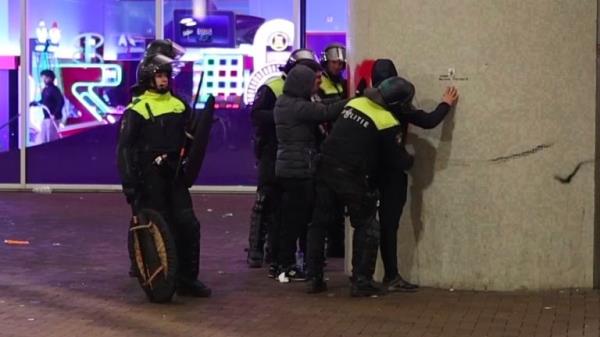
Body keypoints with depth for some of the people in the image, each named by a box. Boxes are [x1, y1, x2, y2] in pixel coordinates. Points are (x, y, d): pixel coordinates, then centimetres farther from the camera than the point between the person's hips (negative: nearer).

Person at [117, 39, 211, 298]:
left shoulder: (179, 104, 9)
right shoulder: (138, 108, -8)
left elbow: (187, 139, 21)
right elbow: (125, 148, -11)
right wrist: (129, 184, -16)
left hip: (174, 176, 5)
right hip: (150, 178, -5)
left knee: (188, 225, 2)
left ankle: (187, 279, 11)